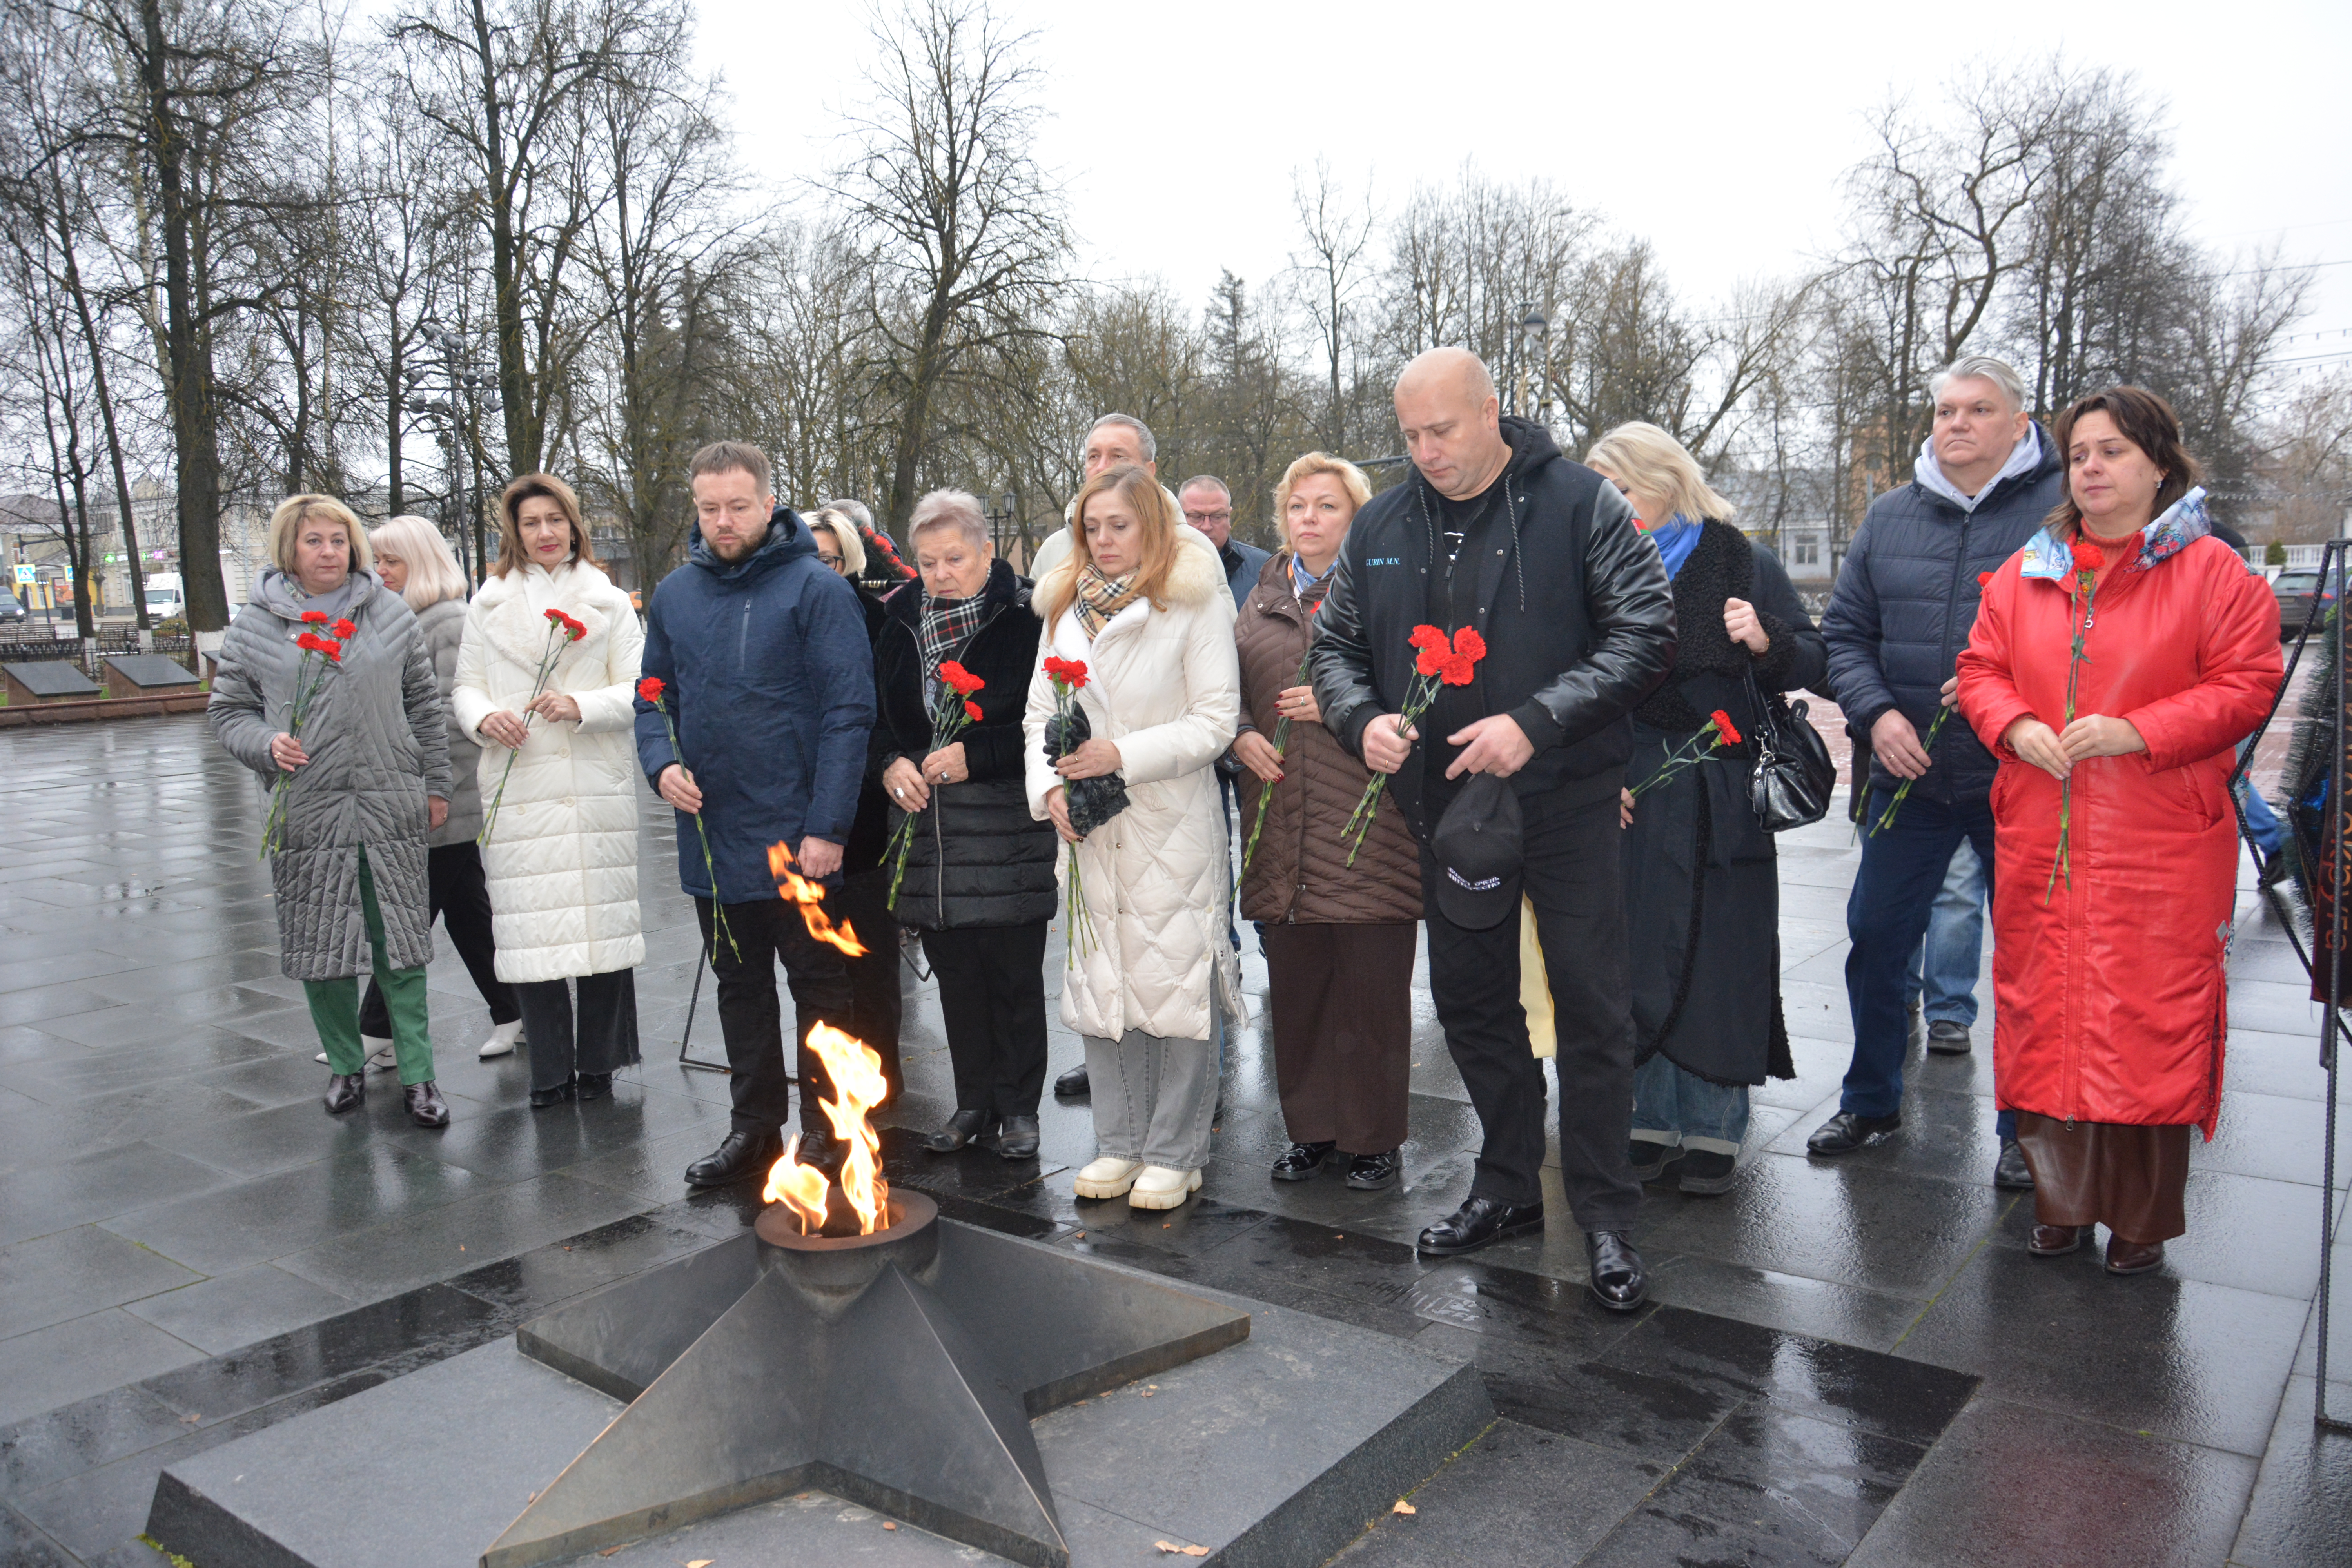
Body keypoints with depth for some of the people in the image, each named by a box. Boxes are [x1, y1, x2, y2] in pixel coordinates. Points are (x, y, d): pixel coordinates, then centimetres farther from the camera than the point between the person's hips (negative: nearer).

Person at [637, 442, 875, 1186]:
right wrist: (662, 763, -5)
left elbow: (849, 712, -13)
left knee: (820, 988, 7)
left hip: (795, 838, -6)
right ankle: (754, 1127, 29)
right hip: (710, 837, 6)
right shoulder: (674, 595, 8)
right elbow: (654, 697, 16)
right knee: (740, 987, 16)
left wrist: (828, 826, -18)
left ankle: (824, 1135, 19)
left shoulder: (816, 588, -10)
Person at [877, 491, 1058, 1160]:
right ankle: (974, 1104, 25)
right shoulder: (902, 622, 9)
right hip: (926, 824, 5)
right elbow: (877, 715, 17)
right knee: (955, 972, 12)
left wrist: (974, 757, -17)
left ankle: (1018, 1106, 18)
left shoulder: (1026, 620, -7)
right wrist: (892, 763, -2)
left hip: (1008, 830, -5)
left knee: (1015, 973, 4)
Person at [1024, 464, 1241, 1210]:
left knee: (1175, 982, -1)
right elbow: (1038, 713, 12)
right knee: (1099, 981, 9)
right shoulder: (1066, 607, 11)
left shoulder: (1196, 602, -5)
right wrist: (1051, 787, -5)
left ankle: (1174, 1154, 13)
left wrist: (1123, 753, -17)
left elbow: (1216, 721, -9)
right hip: (1090, 830, 5)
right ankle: (1119, 1143, 23)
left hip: (1174, 825, -5)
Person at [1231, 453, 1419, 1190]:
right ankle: (1311, 1130, 24)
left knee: (1373, 986, 1)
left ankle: (1375, 1140, 15)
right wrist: (1242, 734, 1)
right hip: (1282, 829, 5)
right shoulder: (1261, 599, 17)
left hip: (1368, 825, -5)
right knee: (1294, 985, 10)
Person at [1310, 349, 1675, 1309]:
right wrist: (1362, 720, -8)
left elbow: (1646, 634, -12)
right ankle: (1507, 1187, 31)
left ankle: (1605, 1217, 14)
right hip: (1445, 804, 5)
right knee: (1471, 1000, 14)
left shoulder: (1578, 503, -7)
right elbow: (1334, 645, 14)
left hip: (1563, 799, -5)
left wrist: (1535, 723, -22)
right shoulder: (1382, 527, 7)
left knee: (1590, 1005, 0)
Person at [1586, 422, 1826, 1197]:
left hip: (1721, 800, -2)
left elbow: (1813, 664, 2)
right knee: (1636, 957, 4)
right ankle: (1650, 1123, 18)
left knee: (1720, 963, 2)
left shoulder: (1743, 562, 2)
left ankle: (1712, 1131, 15)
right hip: (1627, 801, 2)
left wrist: (1767, 642, -17)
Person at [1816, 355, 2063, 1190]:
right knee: (1875, 940, 10)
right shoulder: (1889, 517, 8)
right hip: (1908, 775, 4)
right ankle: (1872, 1101, 28)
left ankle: (2026, 1128, 23)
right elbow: (1846, 632, 10)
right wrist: (1877, 713, -6)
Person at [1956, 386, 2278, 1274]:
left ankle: (2141, 1218, 16)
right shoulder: (2025, 572, 12)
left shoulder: (2213, 572, 0)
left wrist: (2138, 731, -17)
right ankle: (2060, 1199, 22)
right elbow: (1982, 668, 13)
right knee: (2044, 1008, 7)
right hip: (2041, 840, 4)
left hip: (2162, 846, -4)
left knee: (2153, 1017, 0)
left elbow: (2247, 686, -5)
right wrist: (2015, 727, -7)